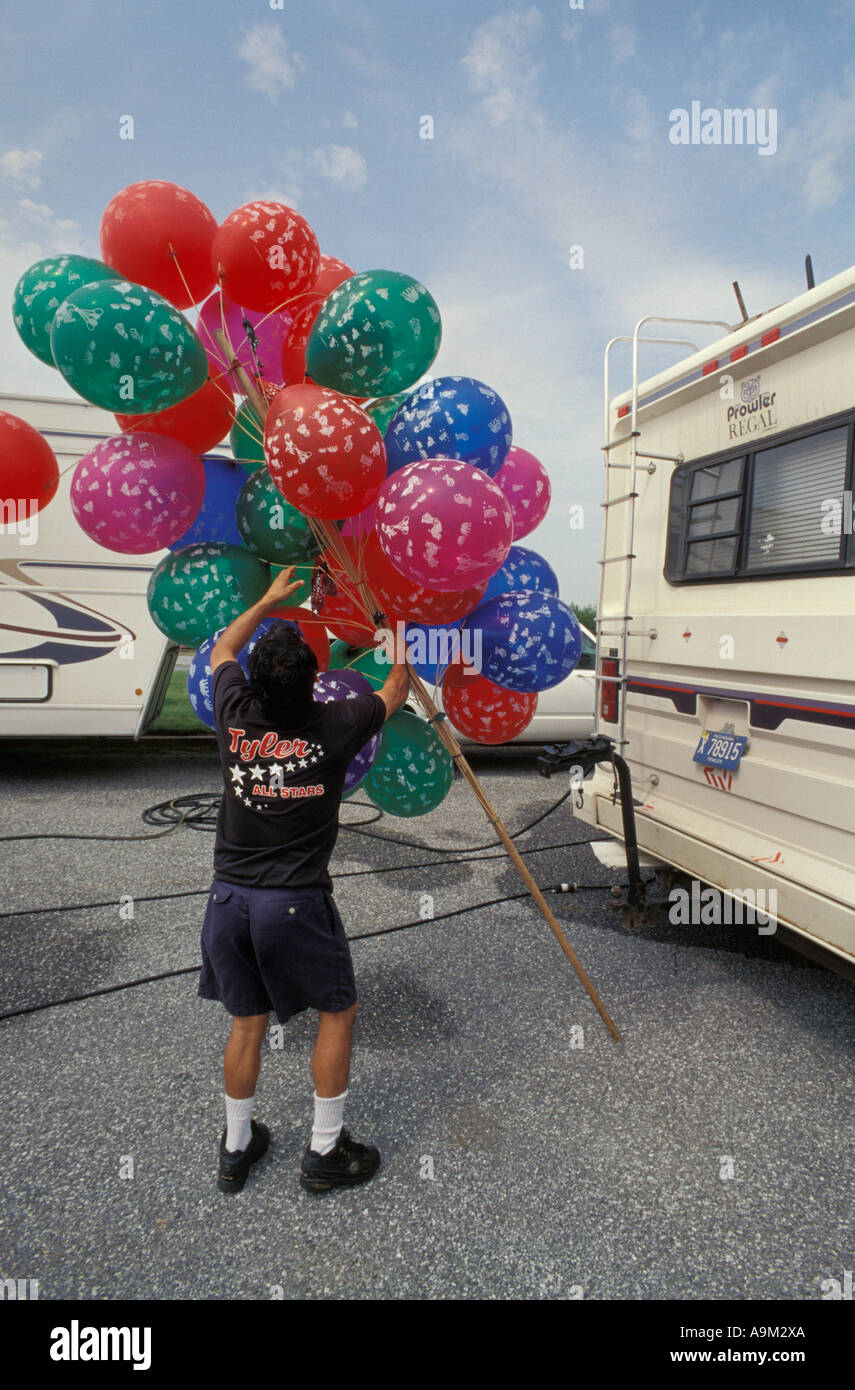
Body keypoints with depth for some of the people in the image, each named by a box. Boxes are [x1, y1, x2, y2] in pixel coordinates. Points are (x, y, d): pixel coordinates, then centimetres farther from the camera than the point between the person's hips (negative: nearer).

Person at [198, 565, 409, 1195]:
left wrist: (268, 600, 27)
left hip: (230, 896, 5)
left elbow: (222, 650, 19)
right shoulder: (334, 725, -12)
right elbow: (395, 692, 9)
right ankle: (325, 1152, 26)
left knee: (247, 1022, 21)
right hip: (296, 903, -4)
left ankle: (236, 1149, 37)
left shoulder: (236, 715, -3)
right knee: (338, 1012, 17)